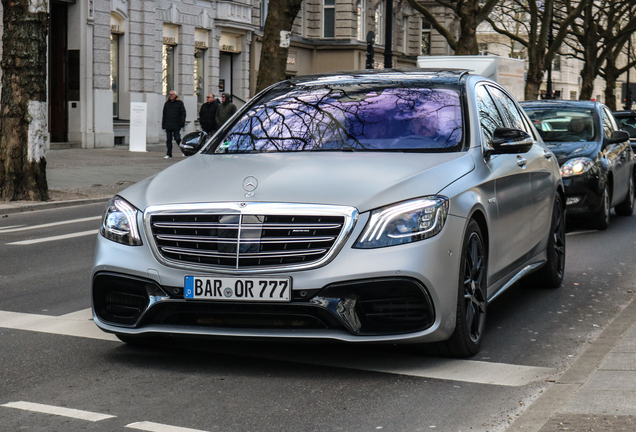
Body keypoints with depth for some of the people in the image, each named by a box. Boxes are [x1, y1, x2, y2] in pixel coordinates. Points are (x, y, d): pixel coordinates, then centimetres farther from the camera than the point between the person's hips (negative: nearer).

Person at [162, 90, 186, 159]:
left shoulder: (179, 103, 3)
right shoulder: (167, 103, 15)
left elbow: (183, 114, -1)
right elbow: (164, 115, 18)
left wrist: (182, 124, -10)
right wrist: (163, 125, 13)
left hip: (176, 126, -4)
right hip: (168, 126, 4)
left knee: (177, 139, -5)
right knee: (168, 140, 3)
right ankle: (169, 154, 7)